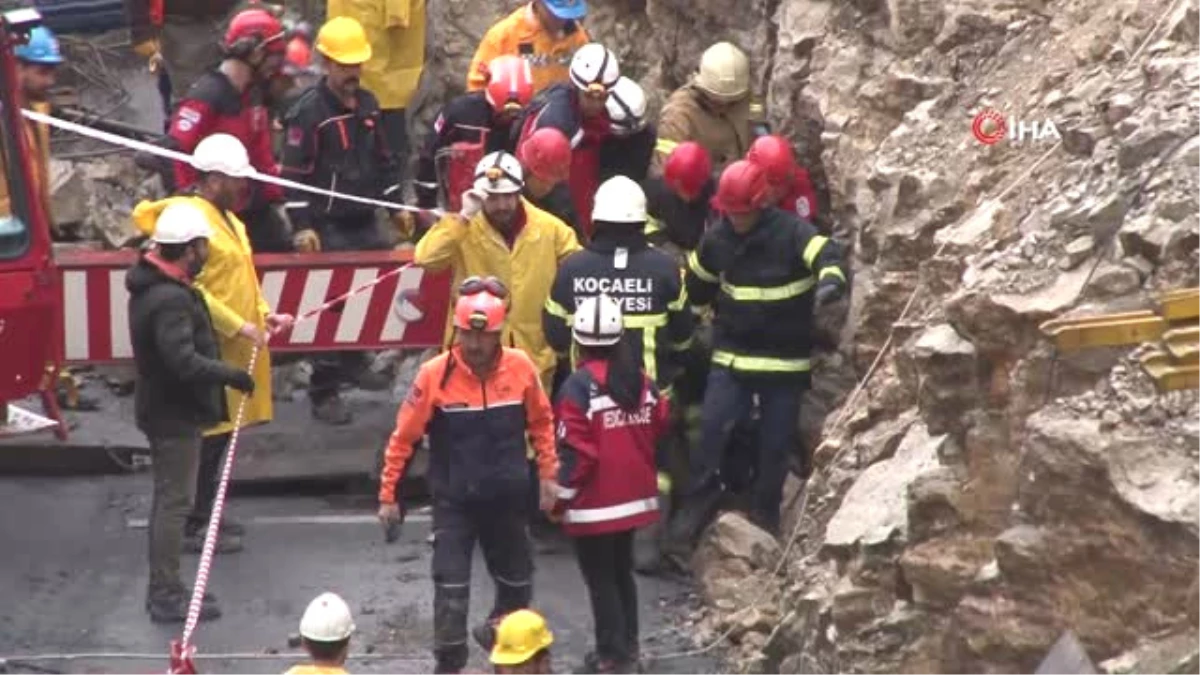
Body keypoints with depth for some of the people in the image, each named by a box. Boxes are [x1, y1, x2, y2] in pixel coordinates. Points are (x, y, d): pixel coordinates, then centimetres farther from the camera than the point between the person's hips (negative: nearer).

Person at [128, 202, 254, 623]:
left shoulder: (152, 285, 8)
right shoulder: (170, 299, -25)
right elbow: (183, 360, -32)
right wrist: (231, 376, -22)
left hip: (164, 408, 11)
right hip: (175, 413, -11)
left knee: (168, 498, 18)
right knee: (175, 501, -4)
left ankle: (162, 588, 27)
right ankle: (166, 595, 0)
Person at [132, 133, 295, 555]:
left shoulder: (229, 219, 16)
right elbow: (190, 288, -22)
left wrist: (264, 314, 7)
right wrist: (237, 326, -20)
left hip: (236, 348, 10)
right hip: (211, 346, -10)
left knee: (221, 433, 15)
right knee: (207, 436, -6)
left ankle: (204, 515, 24)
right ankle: (193, 527, -1)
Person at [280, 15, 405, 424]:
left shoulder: (368, 105, 11)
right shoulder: (309, 111, -12)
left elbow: (383, 159, 22)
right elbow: (295, 172, -13)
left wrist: (395, 205, 21)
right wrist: (302, 226, -17)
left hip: (366, 224, 7)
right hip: (329, 229, -7)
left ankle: (354, 362, 35)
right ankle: (324, 394, -2)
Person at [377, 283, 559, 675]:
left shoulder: (520, 367, -10)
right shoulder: (435, 375, -17)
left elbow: (542, 422, 6)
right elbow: (403, 437, -9)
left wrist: (548, 474, 7)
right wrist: (389, 495, -5)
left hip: (507, 498, 3)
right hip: (454, 501, -3)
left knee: (517, 580, 19)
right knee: (451, 587, -7)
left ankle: (500, 634, 46)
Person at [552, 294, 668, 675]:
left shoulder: (580, 386, -20)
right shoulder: (641, 380, 0)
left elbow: (575, 452, -20)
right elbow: (657, 431, 12)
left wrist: (561, 497, -9)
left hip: (595, 503, -7)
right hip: (634, 496, 7)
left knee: (601, 580, 2)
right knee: (622, 572, 20)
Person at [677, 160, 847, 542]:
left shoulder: (791, 232, -15)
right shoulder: (717, 239, 0)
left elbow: (826, 255, -33)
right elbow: (696, 285, 17)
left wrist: (830, 280, -55)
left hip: (786, 357, -2)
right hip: (731, 352, 2)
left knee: (776, 440, 5)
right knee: (713, 426, -11)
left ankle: (765, 513, 20)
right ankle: (702, 495, 5)